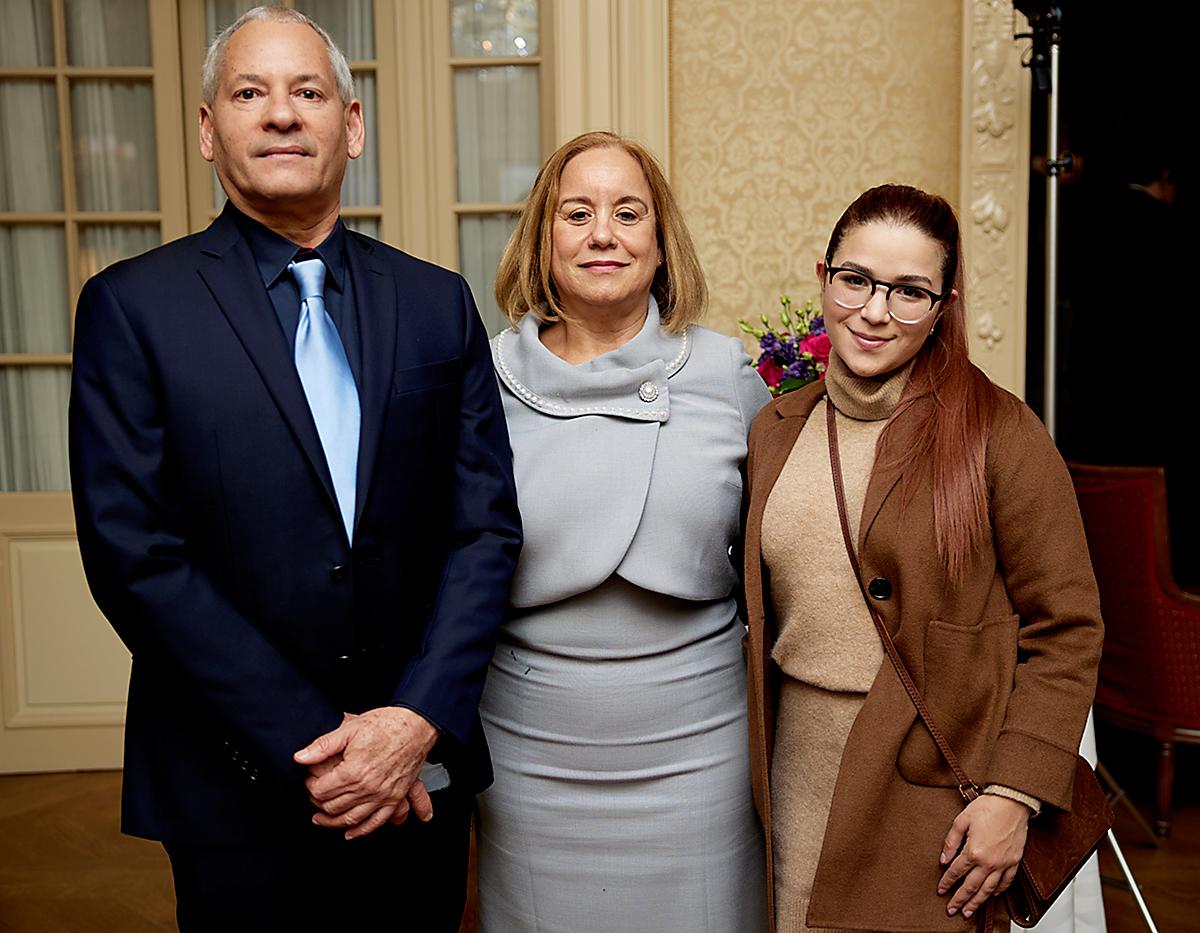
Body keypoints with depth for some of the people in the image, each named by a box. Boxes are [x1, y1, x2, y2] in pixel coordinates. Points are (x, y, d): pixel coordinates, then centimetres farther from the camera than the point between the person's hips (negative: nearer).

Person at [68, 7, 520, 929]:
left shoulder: (438, 302, 3)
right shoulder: (132, 306, -5)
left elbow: (486, 525, -1)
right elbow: (134, 552, -11)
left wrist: (419, 722, -12)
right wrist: (307, 749, -14)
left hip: (422, 779, 3)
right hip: (239, 789, -2)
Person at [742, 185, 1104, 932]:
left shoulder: (999, 434, -10)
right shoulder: (777, 429, 4)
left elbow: (1066, 629, -9)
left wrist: (1014, 793, -14)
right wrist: (754, 769, 12)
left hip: (934, 794, -4)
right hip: (800, 780, 5)